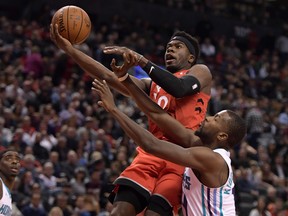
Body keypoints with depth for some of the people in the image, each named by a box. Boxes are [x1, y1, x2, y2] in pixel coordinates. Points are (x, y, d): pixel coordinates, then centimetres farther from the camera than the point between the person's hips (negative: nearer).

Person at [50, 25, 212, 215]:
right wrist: (70, 49, 9)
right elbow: (109, 77, 18)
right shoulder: (151, 85, 30)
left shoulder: (200, 71, 15)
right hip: (152, 151, 5)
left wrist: (142, 61, -14)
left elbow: (179, 88, -8)